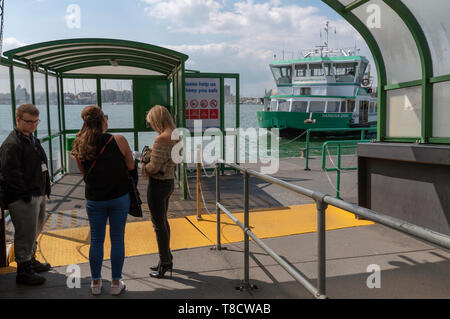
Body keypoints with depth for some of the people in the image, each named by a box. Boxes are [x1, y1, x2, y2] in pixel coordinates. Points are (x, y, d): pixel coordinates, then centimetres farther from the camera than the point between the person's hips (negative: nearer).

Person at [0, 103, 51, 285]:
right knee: (25, 234, -1)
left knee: (35, 231, 22)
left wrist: (44, 189, 15)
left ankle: (31, 261, 39)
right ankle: (23, 271, 13)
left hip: (38, 195, 10)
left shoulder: (32, 139, 14)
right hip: (23, 199, -10)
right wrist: (26, 194, -19)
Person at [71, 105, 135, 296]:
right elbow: (131, 167, -4)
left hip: (94, 199, 2)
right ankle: (116, 283, 19)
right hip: (119, 196, -2)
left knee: (96, 240, 14)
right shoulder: (118, 141, -14)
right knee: (117, 239, 9)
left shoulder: (80, 145, -5)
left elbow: (83, 171, 8)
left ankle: (96, 283, 25)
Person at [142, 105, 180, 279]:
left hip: (158, 184, -9)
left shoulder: (161, 139, -23)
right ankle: (167, 259, 34)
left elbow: (153, 167, -23)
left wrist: (143, 165, -2)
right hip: (169, 181, 10)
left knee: (159, 224, 5)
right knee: (163, 221, 21)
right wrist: (151, 154, 8)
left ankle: (164, 263, 18)